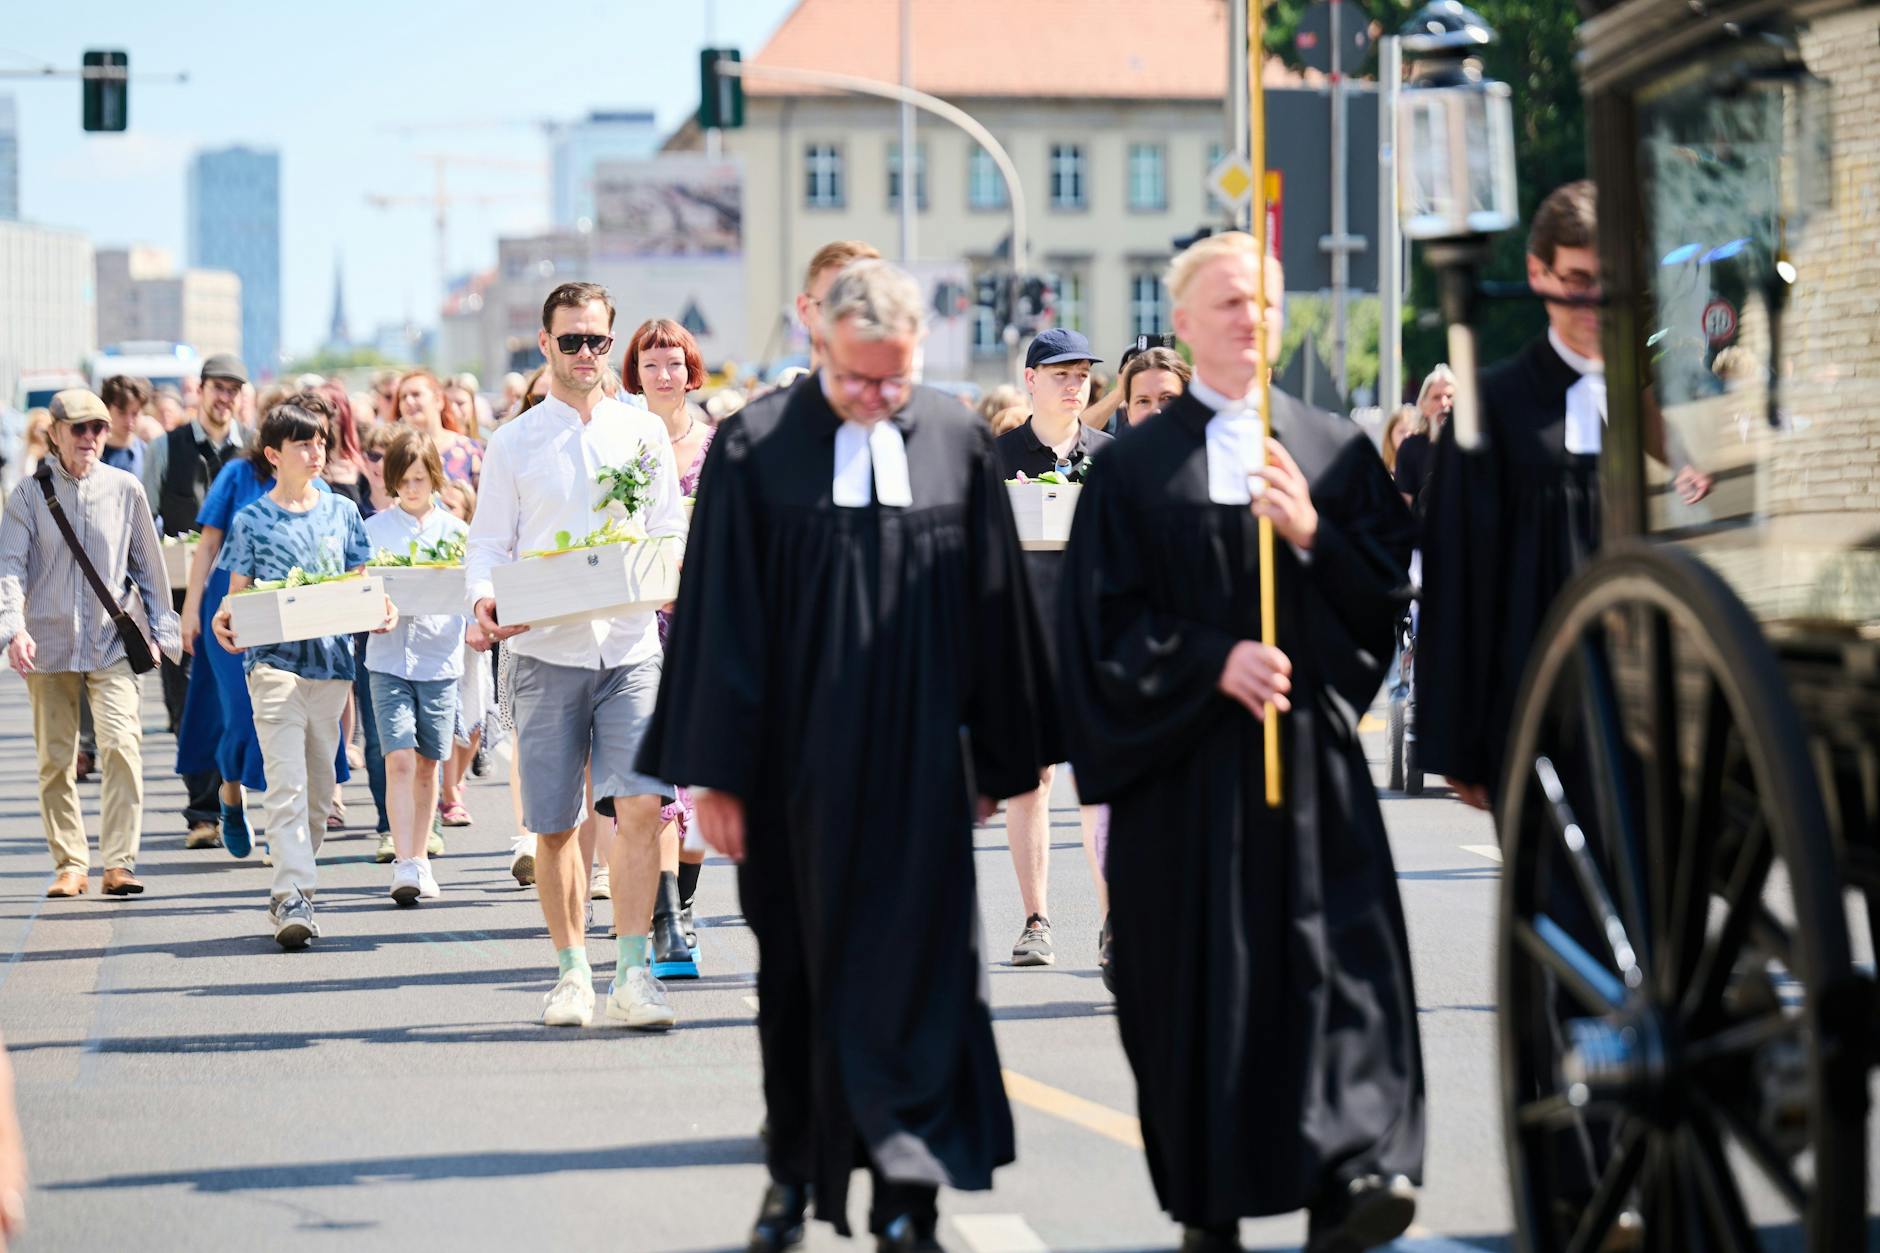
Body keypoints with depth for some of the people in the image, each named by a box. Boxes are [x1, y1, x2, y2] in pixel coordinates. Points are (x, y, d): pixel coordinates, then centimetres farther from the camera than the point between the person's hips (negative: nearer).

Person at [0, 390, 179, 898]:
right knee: (55, 758, 5)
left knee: (122, 745, -15)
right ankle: (69, 864, 15)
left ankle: (120, 863, -11)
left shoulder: (124, 489, 3)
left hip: (112, 644, 0)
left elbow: (148, 564, 12)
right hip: (48, 646, 1)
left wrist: (160, 629, 15)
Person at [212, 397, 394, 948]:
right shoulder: (252, 521, 2)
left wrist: (382, 609, -6)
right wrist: (224, 619, -17)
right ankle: (293, 897, -22)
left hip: (332, 660, 4)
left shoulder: (342, 511, 11)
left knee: (320, 785, 9)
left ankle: (294, 883, 21)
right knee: (286, 782, -15)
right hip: (274, 661, -4)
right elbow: (239, 592, 4)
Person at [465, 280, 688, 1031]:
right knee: (553, 825, 4)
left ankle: (632, 975, -12)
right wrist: (484, 599, -14)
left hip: (629, 645, 0)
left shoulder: (644, 434, 10)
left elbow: (672, 533, 13)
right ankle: (571, 972, 18)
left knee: (639, 805, -14)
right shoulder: (514, 443, 7)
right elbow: (488, 542, 6)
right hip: (546, 651, 0)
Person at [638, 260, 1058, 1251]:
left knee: (913, 977, -3)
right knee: (796, 975, 12)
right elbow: (719, 616, -4)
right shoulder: (756, 450, -5)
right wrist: (716, 769, -5)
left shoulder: (958, 445, 0)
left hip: (919, 766, 0)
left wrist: (998, 758, 9)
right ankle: (796, 1172, 27)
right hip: (794, 769, 0)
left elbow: (996, 609, 6)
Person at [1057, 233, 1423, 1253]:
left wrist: (1312, 535, -11)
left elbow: (1386, 589, 5)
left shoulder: (1338, 452, 11)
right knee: (1201, 977, 1)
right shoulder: (1134, 467, 5)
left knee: (1339, 963, -12)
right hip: (1185, 765, -1)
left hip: (1312, 749, 1)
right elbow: (1107, 621, -1)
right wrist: (1214, 663, -13)